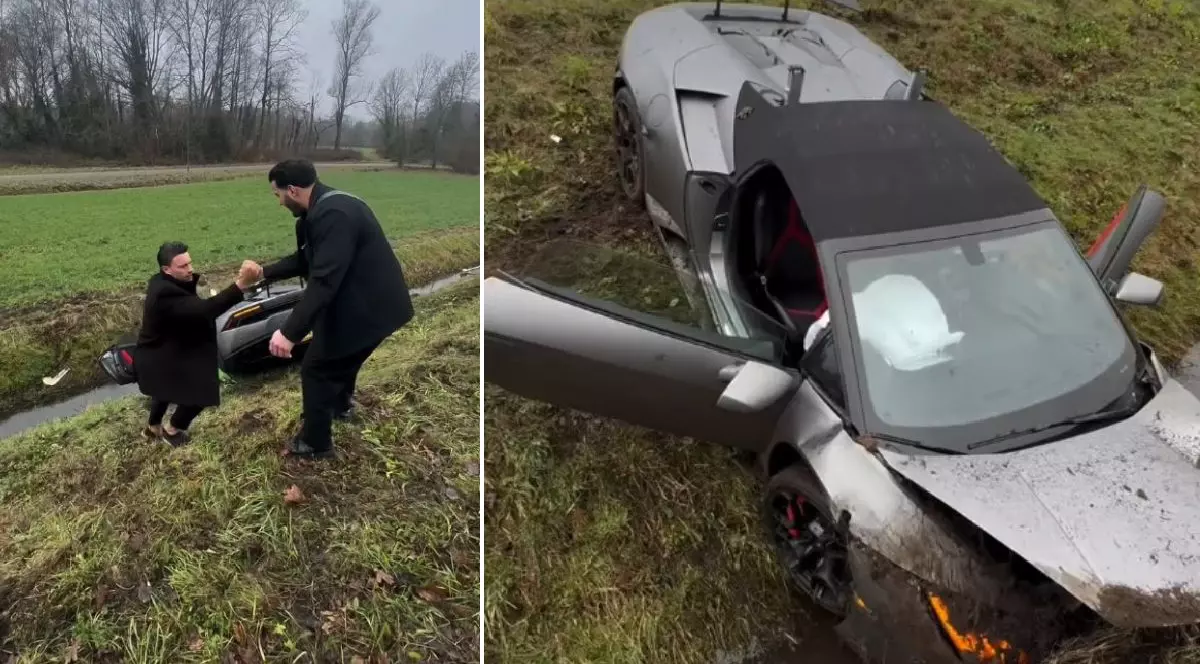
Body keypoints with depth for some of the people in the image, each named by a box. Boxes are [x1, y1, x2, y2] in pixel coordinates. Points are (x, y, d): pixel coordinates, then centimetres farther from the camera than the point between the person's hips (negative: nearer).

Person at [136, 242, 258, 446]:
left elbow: (194, 309, 5)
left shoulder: (164, 283, -1)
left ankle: (153, 427, 57)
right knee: (201, 391, -7)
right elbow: (203, 311, -46)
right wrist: (240, 285, -53)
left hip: (162, 352, 11)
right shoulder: (165, 293, -35)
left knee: (168, 387, 34)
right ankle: (172, 429, 18)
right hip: (159, 359, -11)